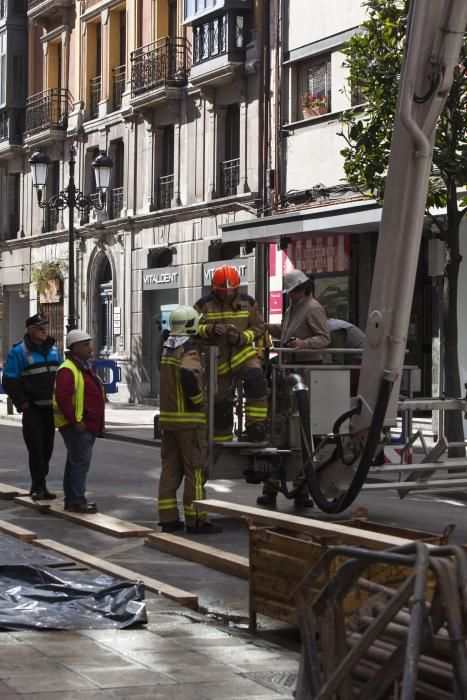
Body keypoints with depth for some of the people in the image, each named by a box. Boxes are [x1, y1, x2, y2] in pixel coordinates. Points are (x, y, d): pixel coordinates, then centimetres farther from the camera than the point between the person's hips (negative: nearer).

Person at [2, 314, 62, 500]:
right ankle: (38, 487, -2)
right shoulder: (18, 351, -7)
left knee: (47, 449, 9)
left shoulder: (54, 350, 11)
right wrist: (22, 404, -14)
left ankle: (39, 486, 18)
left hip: (51, 408, 6)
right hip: (32, 409, -6)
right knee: (36, 449, -7)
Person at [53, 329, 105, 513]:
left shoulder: (86, 367, 17)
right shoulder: (68, 370, -16)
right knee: (81, 462, -11)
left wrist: (96, 424, 18)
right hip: (76, 426, -10)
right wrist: (75, 421, -23)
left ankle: (72, 499, 21)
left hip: (88, 424, 10)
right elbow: (62, 398, -25)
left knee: (75, 461, 14)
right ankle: (77, 501, -8)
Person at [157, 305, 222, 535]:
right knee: (195, 471, -4)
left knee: (170, 469, 10)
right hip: (189, 420, -9)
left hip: (168, 418, 9)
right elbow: (188, 377, -32)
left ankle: (168, 519, 11)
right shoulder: (189, 352, -15)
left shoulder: (168, 349, 14)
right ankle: (196, 521, -3)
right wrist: (199, 401, -19)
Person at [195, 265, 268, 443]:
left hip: (243, 353, 0)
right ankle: (221, 441, 21)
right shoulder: (204, 304, -2)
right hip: (218, 358, 0)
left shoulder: (247, 302, 3)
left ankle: (255, 426, -24)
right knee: (220, 402, 5)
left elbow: (259, 327, 5)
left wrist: (242, 337, -13)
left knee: (256, 380, -29)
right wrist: (211, 329, -24)